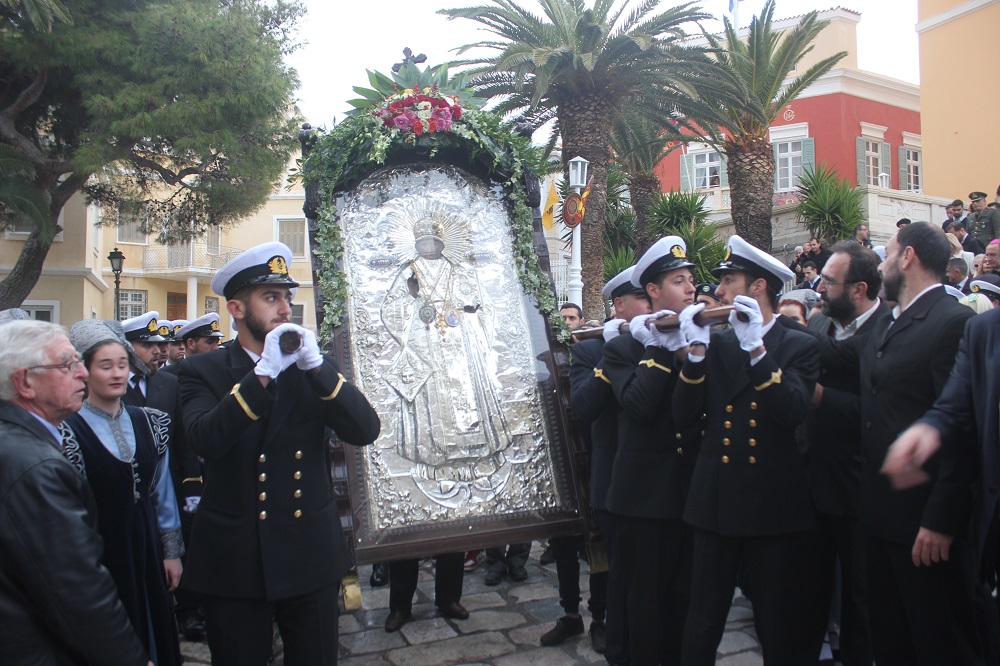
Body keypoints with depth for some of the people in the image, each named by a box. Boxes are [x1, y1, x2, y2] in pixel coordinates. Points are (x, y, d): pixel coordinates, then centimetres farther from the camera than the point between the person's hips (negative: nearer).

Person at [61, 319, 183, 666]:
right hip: (98, 555, -4)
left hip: (147, 551, 4)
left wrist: (172, 551, 9)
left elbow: (163, 492, 8)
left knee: (155, 636, 14)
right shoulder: (69, 431, -10)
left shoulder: (149, 422, 3)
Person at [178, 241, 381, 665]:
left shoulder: (314, 368, 3)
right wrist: (262, 374, -27)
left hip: (311, 555, 2)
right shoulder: (202, 371, -3)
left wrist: (316, 366, -19)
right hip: (234, 559, -2)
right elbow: (205, 440, -21)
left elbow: (365, 431, -9)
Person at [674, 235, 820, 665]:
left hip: (776, 505, -2)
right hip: (716, 504, 3)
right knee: (702, 627, 10)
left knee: (781, 630, 10)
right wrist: (696, 351, -11)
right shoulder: (715, 344, 8)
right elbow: (684, 417, -2)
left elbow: (791, 414, -18)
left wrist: (756, 349, -24)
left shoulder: (799, 348, 0)